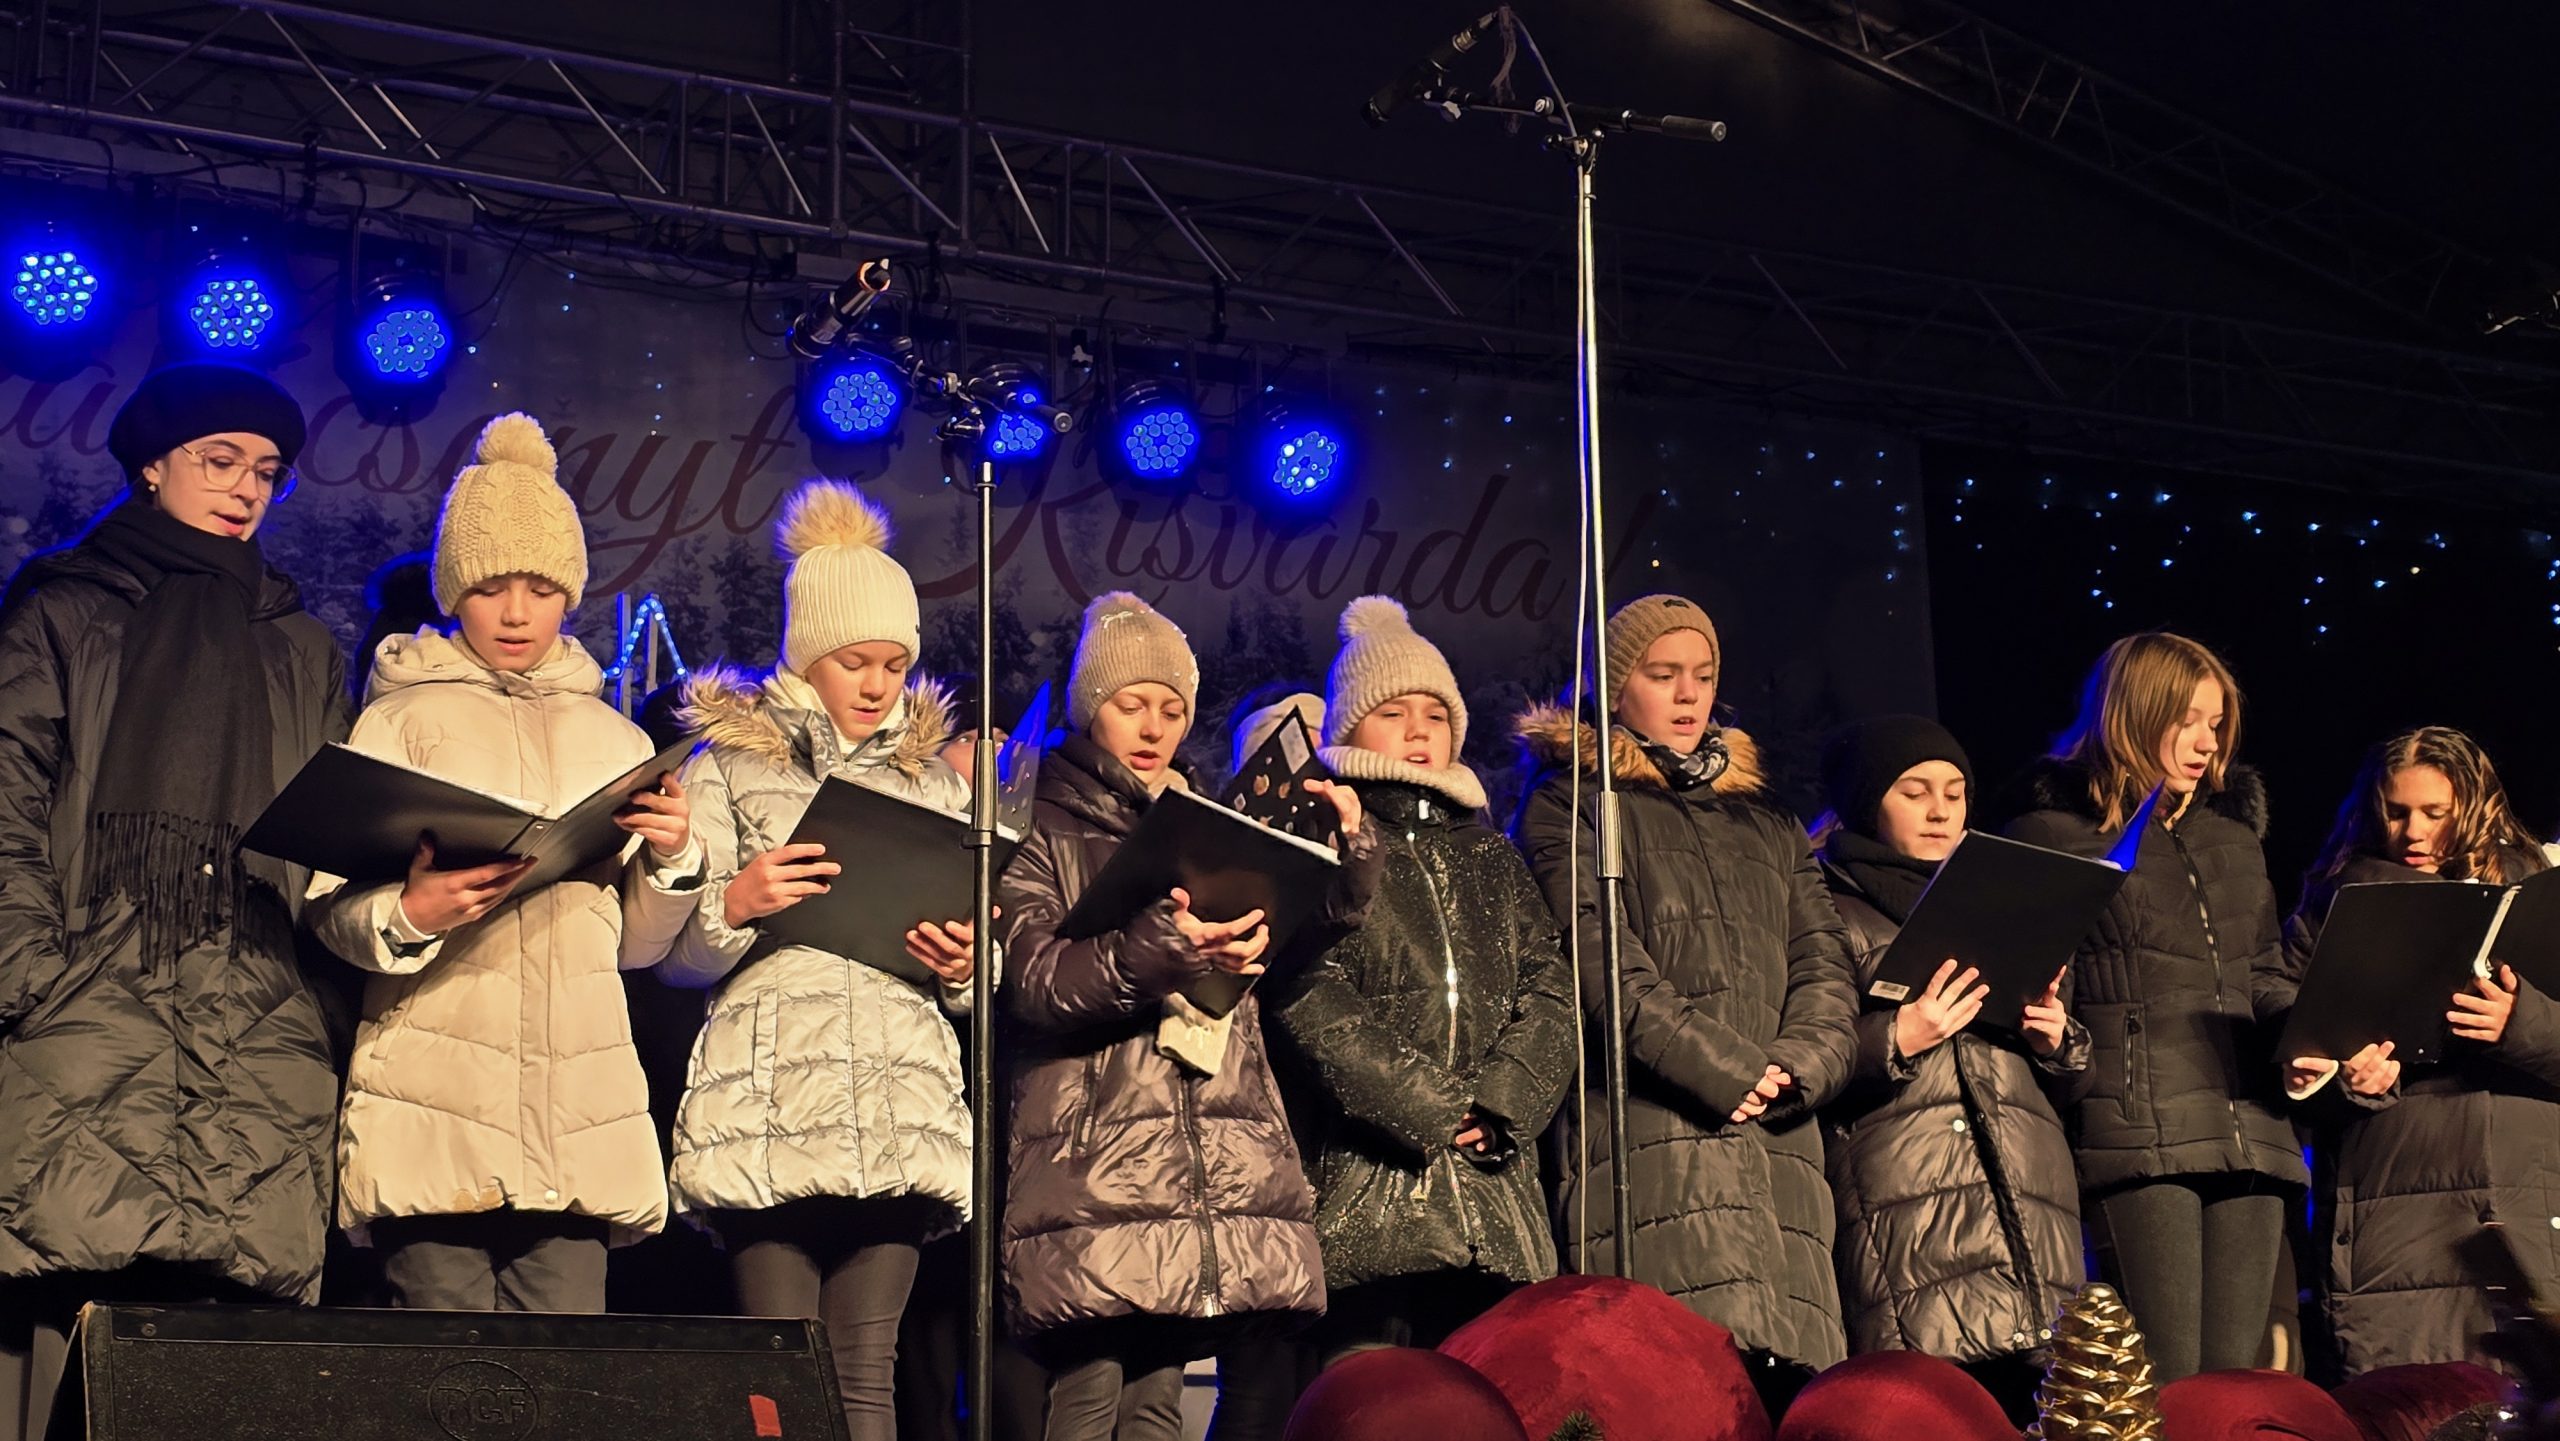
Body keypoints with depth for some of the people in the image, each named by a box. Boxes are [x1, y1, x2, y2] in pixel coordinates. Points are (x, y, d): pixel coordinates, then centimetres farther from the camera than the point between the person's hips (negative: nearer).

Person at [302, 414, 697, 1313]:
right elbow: (330, 908, -1)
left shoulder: (613, 739, 20)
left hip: (581, 1112, 3)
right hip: (436, 1111, -3)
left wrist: (672, 859, -1)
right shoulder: (403, 719, 8)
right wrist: (407, 915, -21)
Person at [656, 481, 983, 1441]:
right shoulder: (731, 766, 13)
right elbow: (677, 954, 7)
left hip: (903, 1104, 2)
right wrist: (735, 904, -13)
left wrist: (964, 966, -1)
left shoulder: (934, 781, 22)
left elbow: (974, 987, 22)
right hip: (770, 1102, -2)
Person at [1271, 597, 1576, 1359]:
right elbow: (1309, 997, -6)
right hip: (1367, 1188, -4)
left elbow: (1550, 993, 12)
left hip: (1493, 1189, 5)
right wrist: (1425, 1108, -11)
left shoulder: (1490, 859, 24)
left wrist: (1499, 1106, -6)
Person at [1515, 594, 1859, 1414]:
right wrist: (1722, 1070, -12)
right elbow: (1602, 962, -3)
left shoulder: (1766, 826, 28)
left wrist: (1797, 1064, -4)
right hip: (1653, 1130, -5)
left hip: (1777, 1142, 5)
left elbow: (1823, 966, 17)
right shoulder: (1569, 807, 11)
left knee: (1787, 1381, -8)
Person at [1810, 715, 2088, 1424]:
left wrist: (2057, 1037, 6)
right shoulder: (1836, 913, 9)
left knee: (2030, 1404, -6)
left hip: (2029, 1197, 5)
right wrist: (1895, 1040, -17)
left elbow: (2070, 1068, 28)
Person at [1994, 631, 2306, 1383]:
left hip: (2249, 1128, 6)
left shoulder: (2233, 829, 22)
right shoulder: (2055, 828, 5)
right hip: (2137, 1134, -6)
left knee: (2236, 1373, 2)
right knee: (2168, 1380, -12)